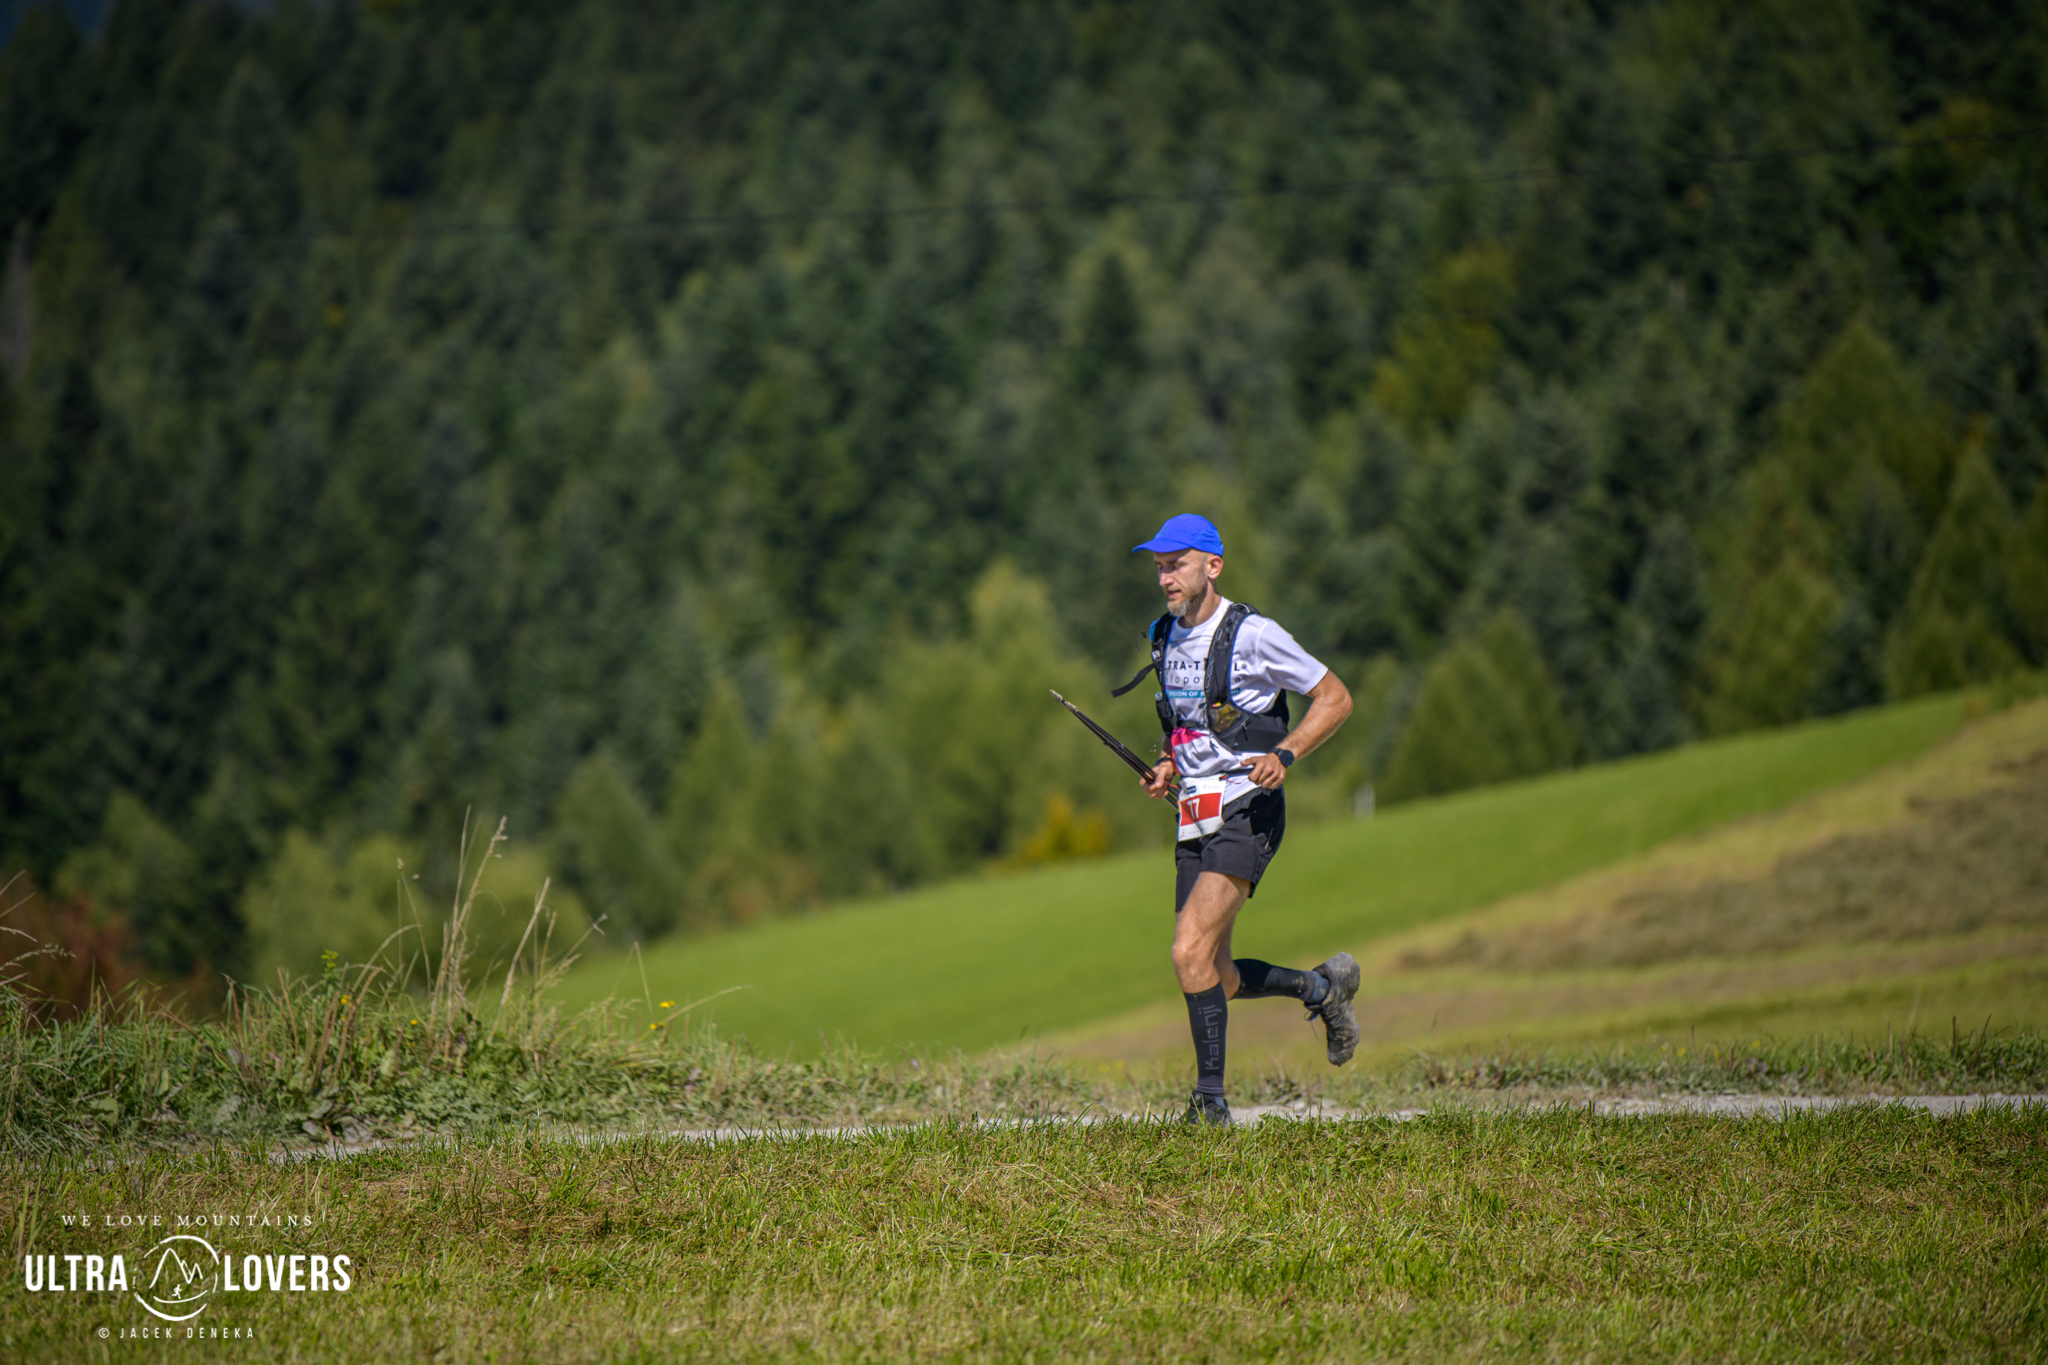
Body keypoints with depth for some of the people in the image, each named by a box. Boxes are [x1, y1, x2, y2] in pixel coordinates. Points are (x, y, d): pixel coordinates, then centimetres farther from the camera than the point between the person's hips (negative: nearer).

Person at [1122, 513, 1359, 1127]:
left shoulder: (1253, 634, -11)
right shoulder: (1166, 638, 11)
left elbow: (1335, 698, -5)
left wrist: (1284, 755, -18)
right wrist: (1167, 768, 8)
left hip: (1245, 814, -8)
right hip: (1195, 821, 8)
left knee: (1190, 952, -20)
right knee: (1213, 976, 7)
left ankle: (1210, 1097, -13)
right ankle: (1321, 988, 30)